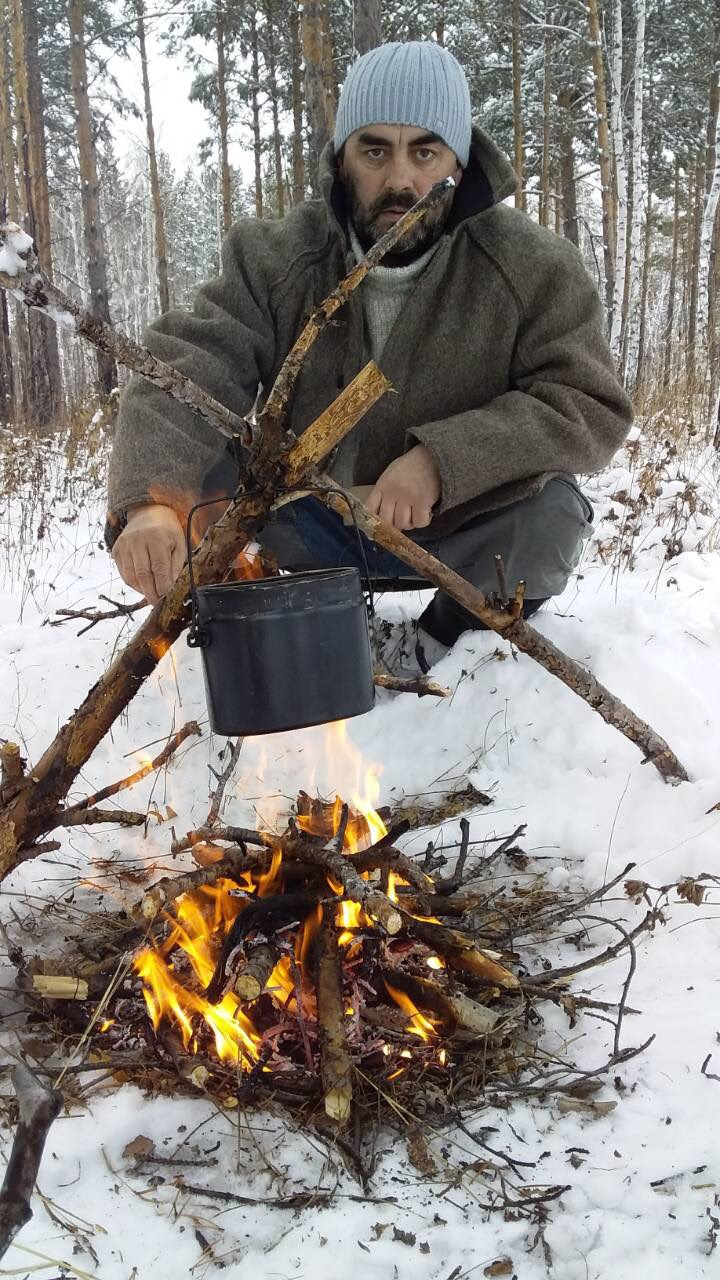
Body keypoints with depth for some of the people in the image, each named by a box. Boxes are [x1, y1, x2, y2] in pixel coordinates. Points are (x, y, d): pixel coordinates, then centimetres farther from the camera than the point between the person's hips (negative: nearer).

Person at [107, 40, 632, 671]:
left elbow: (590, 407, -19)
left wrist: (444, 461, -34)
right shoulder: (276, 258, -11)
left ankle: (440, 644, 0)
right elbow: (188, 372, -22)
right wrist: (150, 499, -44)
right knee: (196, 474, -20)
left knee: (552, 513, -30)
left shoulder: (535, 267, -14)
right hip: (313, 529, 1)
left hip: (464, 530, -1)